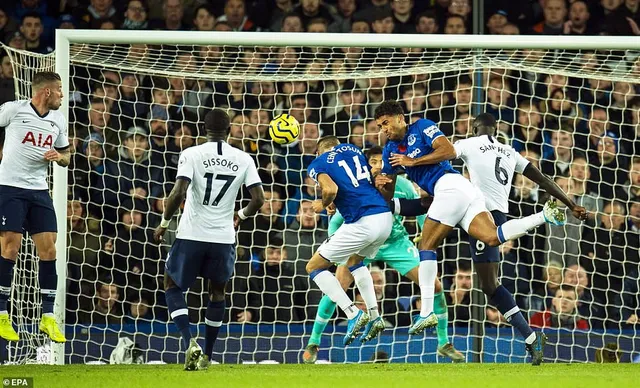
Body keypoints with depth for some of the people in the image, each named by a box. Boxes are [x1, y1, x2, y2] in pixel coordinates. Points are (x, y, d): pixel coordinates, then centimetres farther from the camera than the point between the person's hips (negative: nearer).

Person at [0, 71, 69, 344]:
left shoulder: (58, 120, 9)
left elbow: (66, 155, 19)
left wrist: (59, 156, -4)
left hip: (39, 189, 5)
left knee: (49, 250, -2)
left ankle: (48, 318, 4)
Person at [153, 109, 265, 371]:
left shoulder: (191, 154, -7)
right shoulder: (243, 160, 1)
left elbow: (178, 193, -17)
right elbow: (259, 200, -1)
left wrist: (164, 223, -3)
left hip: (191, 235, -2)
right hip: (223, 238, 2)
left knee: (172, 287, 16)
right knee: (217, 293, 23)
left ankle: (189, 342, -6)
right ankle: (207, 356, 24)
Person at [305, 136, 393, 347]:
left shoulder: (318, 164, 5)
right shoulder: (354, 150, 22)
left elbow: (331, 189, -14)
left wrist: (323, 205, 7)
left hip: (363, 223, -7)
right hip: (385, 218, 7)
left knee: (314, 267, 8)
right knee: (355, 260, 34)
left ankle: (353, 314, -4)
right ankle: (374, 316, 22)